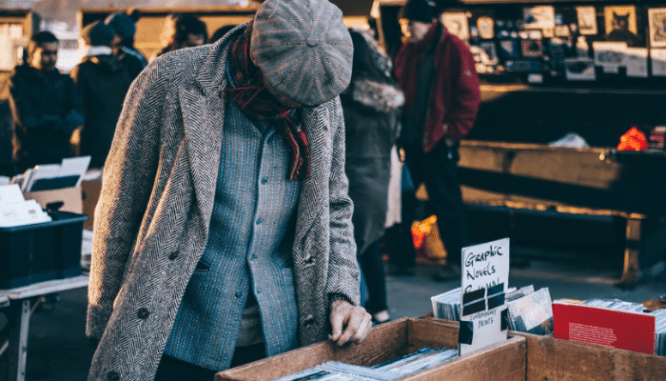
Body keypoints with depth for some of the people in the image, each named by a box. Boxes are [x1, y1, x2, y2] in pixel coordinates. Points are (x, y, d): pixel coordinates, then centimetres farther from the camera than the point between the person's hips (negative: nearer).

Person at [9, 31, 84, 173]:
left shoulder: (64, 81, 13)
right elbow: (26, 118, -11)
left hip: (61, 156, 3)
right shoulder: (19, 81, 1)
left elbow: (77, 115, -1)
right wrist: (59, 122, -3)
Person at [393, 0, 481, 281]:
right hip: (410, 140, 7)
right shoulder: (408, 51, 10)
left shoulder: (454, 49, -8)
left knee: (446, 202, 0)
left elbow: (469, 95, -10)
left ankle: (457, 260, 12)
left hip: (438, 141, -6)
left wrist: (453, 131, -11)